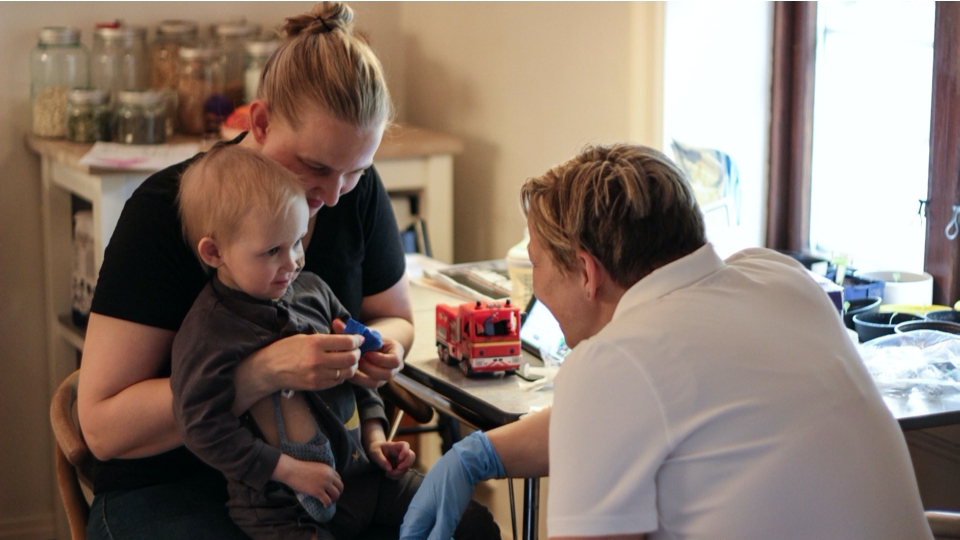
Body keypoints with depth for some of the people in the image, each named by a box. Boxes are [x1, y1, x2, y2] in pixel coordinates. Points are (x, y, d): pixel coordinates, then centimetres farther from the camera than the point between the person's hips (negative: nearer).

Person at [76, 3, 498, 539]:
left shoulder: (358, 190, -3)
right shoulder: (165, 210, -18)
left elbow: (396, 318, 15)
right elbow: (103, 426, -21)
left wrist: (383, 346, -11)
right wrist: (266, 372, -33)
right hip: (169, 487, -5)